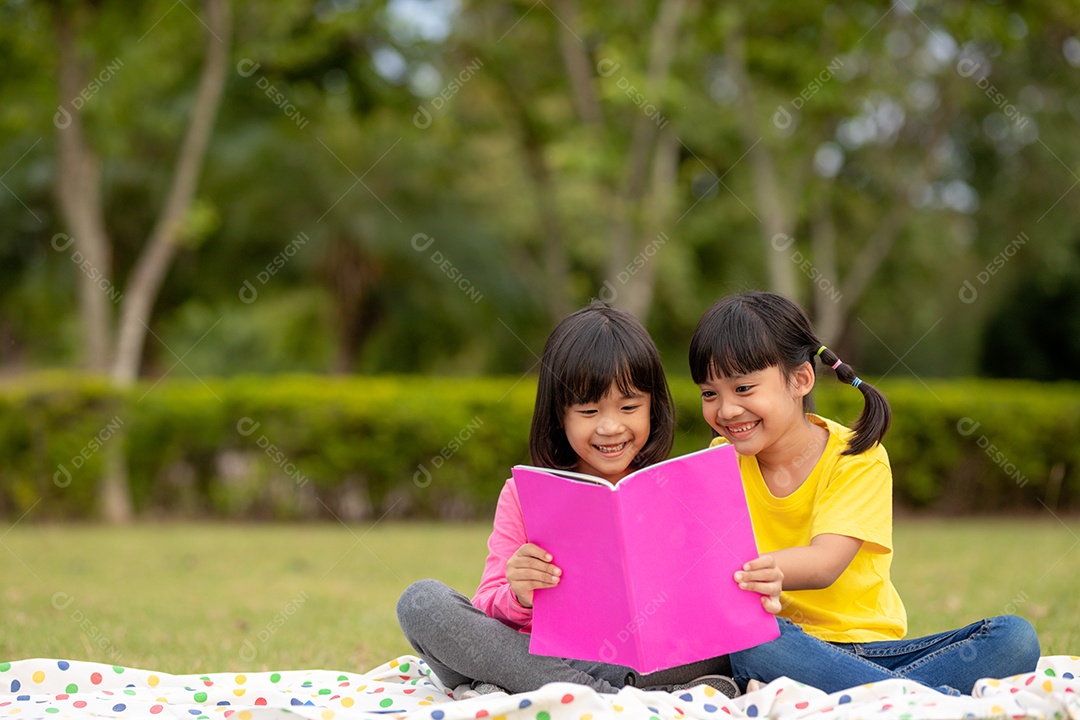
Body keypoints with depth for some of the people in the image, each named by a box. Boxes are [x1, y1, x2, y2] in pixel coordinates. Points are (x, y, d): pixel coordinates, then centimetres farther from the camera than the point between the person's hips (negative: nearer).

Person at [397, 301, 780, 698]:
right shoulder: (523, 494, 7)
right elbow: (490, 607, 1)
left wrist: (756, 592, -22)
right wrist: (519, 599, -23)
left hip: (637, 661, 0)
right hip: (532, 654, 0)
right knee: (421, 601, -21)